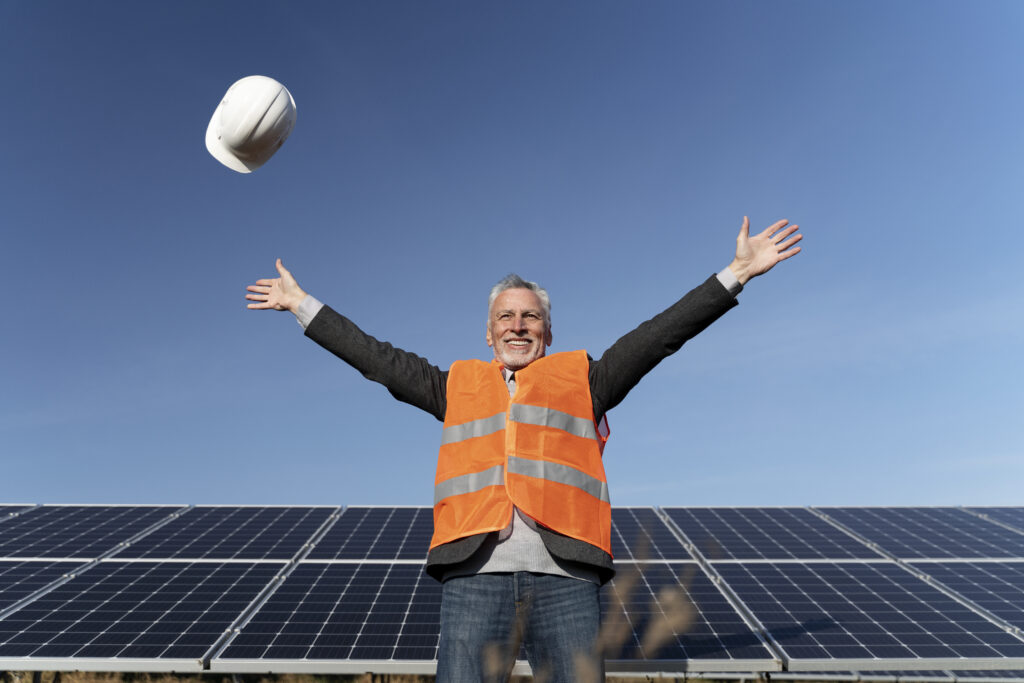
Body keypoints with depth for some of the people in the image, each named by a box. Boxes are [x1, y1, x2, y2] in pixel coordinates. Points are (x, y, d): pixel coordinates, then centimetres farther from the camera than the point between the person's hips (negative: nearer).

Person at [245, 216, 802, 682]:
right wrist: (302, 304, 29)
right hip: (473, 577, 1)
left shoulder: (581, 378, 19)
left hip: (564, 578, 0)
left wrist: (735, 273, 14)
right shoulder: (458, 384, 21)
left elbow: (660, 334, 16)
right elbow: (376, 358, 25)